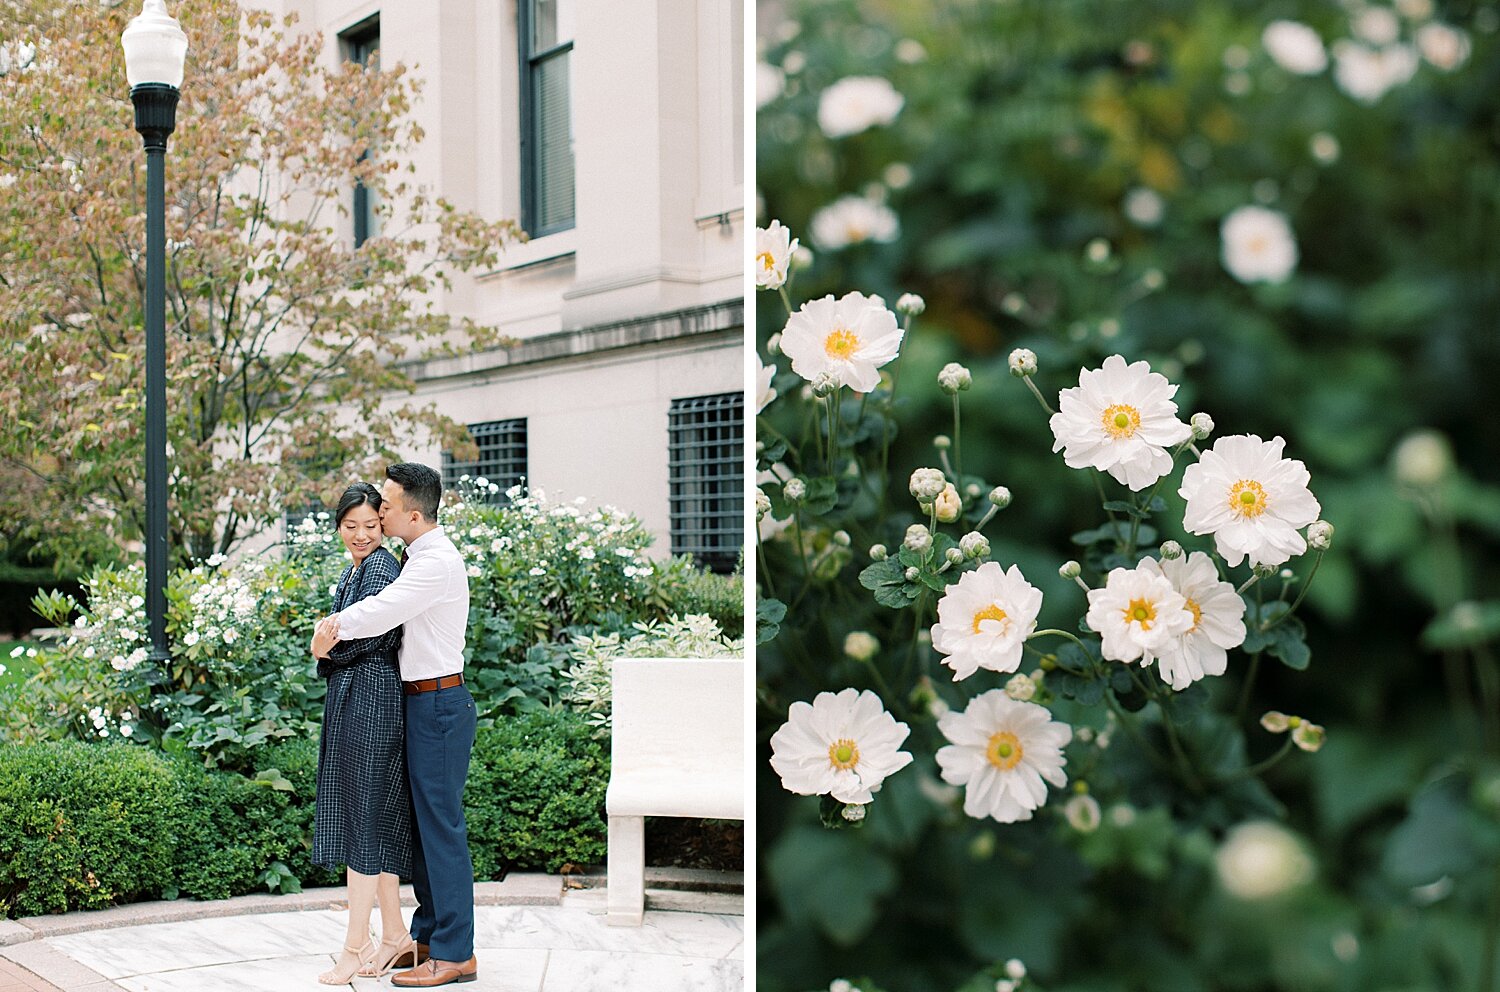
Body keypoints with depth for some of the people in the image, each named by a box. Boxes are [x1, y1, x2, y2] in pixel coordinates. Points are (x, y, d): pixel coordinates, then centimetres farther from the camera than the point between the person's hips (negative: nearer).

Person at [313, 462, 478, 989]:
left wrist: (334, 629, -9)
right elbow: (384, 606, 22)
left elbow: (380, 614, -25)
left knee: (441, 825, -6)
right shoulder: (419, 557, 14)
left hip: (438, 704, -10)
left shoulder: (437, 561, -18)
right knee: (419, 822, 15)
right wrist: (340, 621, 3)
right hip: (422, 704, 10)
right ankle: (428, 936, 25)